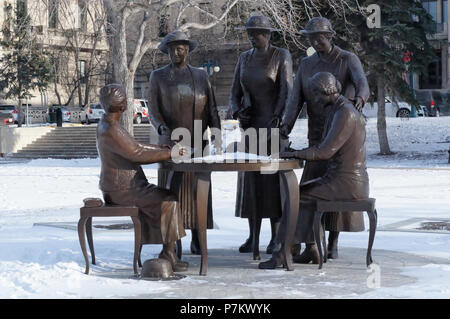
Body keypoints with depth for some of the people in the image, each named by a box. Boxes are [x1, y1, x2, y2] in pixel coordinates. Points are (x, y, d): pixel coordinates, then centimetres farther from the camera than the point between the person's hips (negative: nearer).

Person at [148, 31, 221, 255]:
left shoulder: (201, 76, 10)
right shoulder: (158, 76, 6)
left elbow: (211, 108, 8)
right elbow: (153, 110, 0)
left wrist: (216, 133, -7)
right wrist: (163, 130, -19)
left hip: (198, 143, 2)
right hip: (171, 143, -1)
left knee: (197, 190, 0)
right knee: (172, 190, -4)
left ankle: (197, 240, 5)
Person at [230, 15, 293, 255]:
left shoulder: (282, 56, -6)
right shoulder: (245, 58, 10)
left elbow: (286, 92, -13)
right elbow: (235, 94, 11)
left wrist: (276, 120, -27)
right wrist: (238, 114, -10)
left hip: (273, 123, -5)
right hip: (250, 125, 5)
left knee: (273, 179, -6)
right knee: (250, 179, 3)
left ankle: (276, 238, 1)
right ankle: (253, 237, 10)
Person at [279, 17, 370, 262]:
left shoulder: (349, 60, -5)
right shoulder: (306, 65, 6)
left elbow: (362, 83, -26)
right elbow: (296, 99, -3)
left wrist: (359, 99, -51)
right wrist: (286, 126, -21)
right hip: (319, 135, 3)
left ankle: (332, 243, 11)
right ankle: (311, 246, -5)